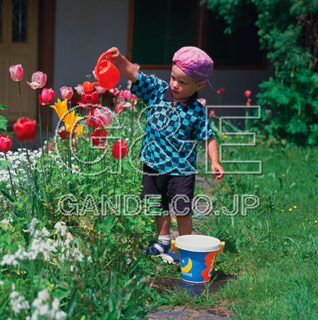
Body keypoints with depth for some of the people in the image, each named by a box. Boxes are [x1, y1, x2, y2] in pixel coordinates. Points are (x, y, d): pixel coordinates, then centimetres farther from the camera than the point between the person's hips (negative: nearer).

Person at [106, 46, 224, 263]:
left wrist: (215, 162, -16)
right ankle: (164, 241, 39)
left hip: (181, 168, -4)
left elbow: (208, 137, -7)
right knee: (160, 206, 20)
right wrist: (120, 60, -26)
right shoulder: (157, 90, -5)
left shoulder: (197, 111, -12)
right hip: (154, 164, 4)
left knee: (182, 209, 3)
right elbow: (135, 74, -9)